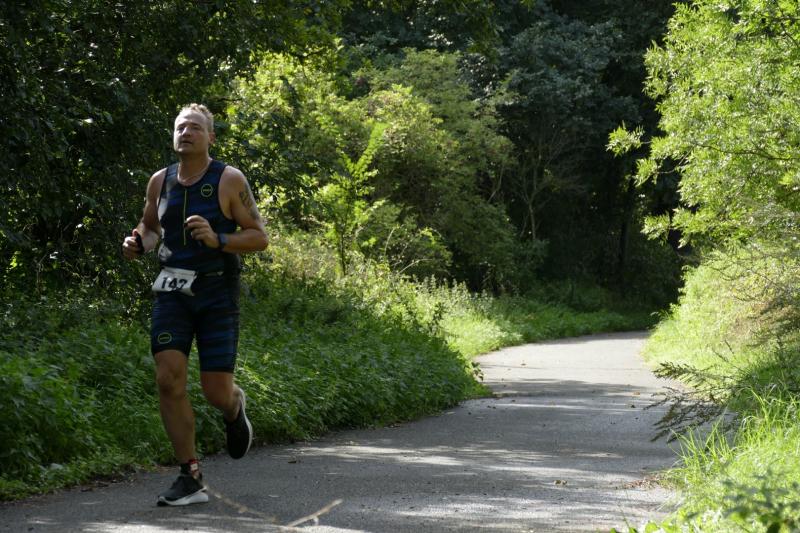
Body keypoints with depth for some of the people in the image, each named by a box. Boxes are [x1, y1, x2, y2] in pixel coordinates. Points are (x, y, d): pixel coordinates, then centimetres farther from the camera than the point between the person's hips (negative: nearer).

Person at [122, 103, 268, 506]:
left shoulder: (229, 180, -7)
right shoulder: (160, 181, 5)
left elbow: (260, 237, -6)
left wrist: (217, 240, -23)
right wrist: (138, 243, -1)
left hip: (217, 293, -3)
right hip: (173, 291, 3)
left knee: (216, 392, -5)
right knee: (169, 379, -13)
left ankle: (235, 406, 36)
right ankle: (190, 479, -4)